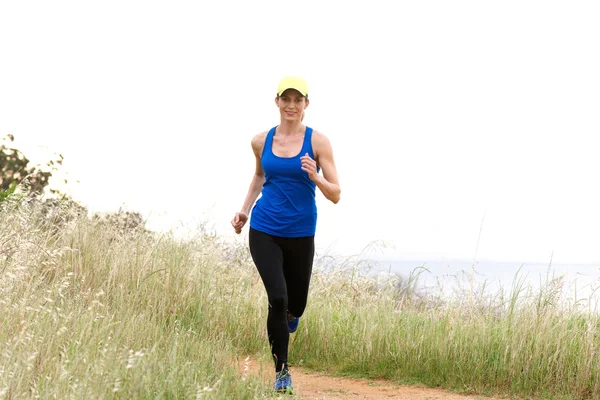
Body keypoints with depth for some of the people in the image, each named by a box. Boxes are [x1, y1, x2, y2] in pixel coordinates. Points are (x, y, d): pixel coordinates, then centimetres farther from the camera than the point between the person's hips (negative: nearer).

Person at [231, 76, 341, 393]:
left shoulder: (318, 141, -7)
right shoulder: (261, 141, 2)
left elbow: (336, 195, -7)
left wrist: (315, 177, -26)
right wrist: (244, 210, 14)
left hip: (300, 235, 0)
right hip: (264, 231, 1)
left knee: (295, 306, 11)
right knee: (277, 299, -16)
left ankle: (288, 315, 52)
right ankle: (281, 370, 1)